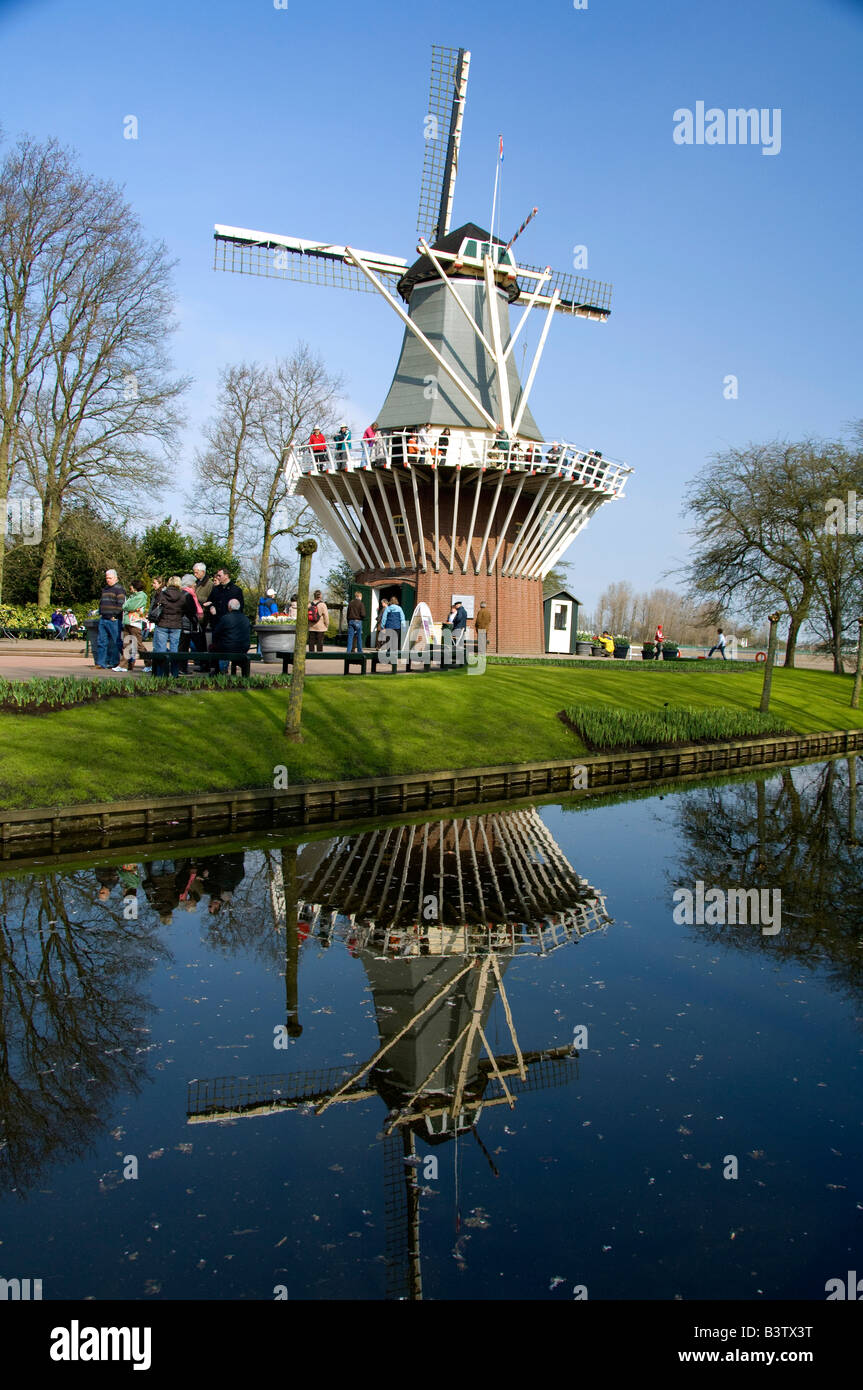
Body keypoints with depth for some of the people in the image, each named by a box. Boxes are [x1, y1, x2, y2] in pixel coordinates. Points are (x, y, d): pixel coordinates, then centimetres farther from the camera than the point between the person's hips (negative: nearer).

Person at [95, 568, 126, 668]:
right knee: (101, 641, 6)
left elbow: (121, 604, -13)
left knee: (115, 642, -3)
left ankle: (114, 663, 2)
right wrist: (100, 613, 17)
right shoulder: (105, 589, 21)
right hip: (103, 619, 8)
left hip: (114, 620, -8)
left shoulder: (119, 589, -5)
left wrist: (115, 616, -15)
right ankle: (101, 663, 10)